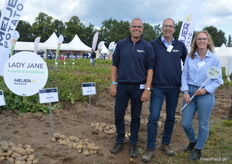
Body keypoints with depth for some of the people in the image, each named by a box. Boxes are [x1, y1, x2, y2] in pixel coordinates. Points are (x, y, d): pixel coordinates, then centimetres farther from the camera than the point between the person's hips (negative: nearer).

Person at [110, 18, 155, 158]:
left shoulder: (147, 47, 0)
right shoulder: (121, 44, 5)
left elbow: (150, 69, -2)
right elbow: (115, 65, 7)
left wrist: (147, 89, -9)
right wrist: (113, 84, 1)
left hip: (139, 87, -1)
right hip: (122, 85, 2)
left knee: (136, 117, 9)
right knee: (118, 115, 7)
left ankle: (133, 143, 25)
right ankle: (120, 141, 25)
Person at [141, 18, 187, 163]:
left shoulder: (180, 45, 5)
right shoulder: (154, 44, -1)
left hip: (174, 88, 3)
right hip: (158, 87, -3)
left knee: (171, 117, 12)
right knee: (153, 117, -5)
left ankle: (166, 144, 28)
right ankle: (150, 149, 5)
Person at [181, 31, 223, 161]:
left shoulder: (214, 59, -3)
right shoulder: (190, 57, 3)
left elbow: (218, 80, -1)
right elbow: (184, 76, 4)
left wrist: (206, 89, -15)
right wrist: (185, 91, -7)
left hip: (206, 94, -2)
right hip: (190, 92, 3)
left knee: (203, 125, 7)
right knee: (186, 123, 6)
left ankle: (198, 150, 27)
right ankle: (192, 141, 37)